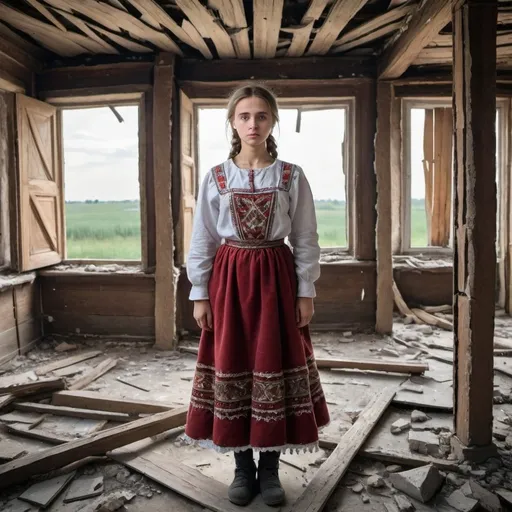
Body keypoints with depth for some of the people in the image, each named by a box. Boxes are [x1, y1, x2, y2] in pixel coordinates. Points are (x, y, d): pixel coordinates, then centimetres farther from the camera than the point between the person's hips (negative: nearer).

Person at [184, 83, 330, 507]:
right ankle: (243, 469, 23)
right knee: (231, 364, 5)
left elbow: (306, 240, 2)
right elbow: (202, 240, 3)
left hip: (276, 277, 0)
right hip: (229, 278, 1)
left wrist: (306, 292, -2)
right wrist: (200, 294, 0)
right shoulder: (215, 178, 2)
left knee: (274, 364, 4)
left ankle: (270, 469, 22)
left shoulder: (292, 176, 1)